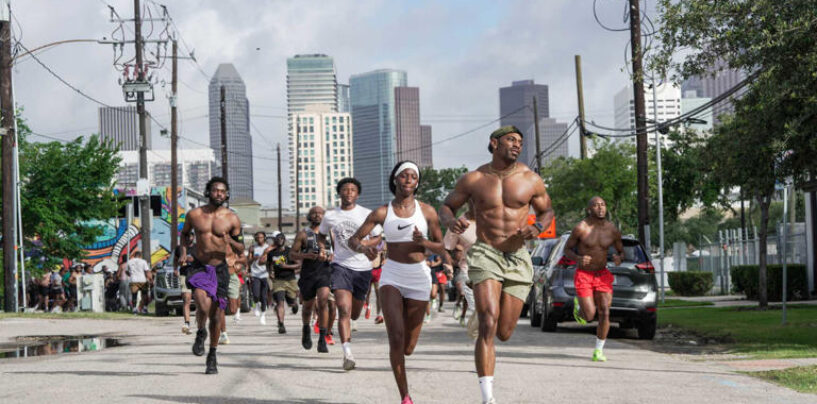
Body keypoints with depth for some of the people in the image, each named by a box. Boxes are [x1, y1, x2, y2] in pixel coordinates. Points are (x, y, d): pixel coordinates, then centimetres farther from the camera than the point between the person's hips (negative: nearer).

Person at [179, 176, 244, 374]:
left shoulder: (232, 219, -2)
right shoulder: (194, 214, 0)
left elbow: (241, 249, 4)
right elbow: (185, 233, 20)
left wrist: (230, 241, -18)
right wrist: (184, 250, 1)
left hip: (220, 269, 1)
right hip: (198, 267, -1)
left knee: (216, 315, 5)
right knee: (203, 305, -26)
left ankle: (212, 356, 24)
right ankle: (200, 332, 6)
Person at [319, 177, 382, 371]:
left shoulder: (366, 214, 1)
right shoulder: (330, 216, 4)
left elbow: (377, 238, 6)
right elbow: (322, 234, 22)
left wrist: (366, 243, -14)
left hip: (363, 268, 1)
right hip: (341, 266, -1)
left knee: (354, 314, 12)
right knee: (344, 310, -19)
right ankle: (348, 354, -23)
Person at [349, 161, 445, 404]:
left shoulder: (427, 211, 0)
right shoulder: (382, 213, 0)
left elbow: (441, 248, 6)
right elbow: (353, 240, 2)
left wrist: (423, 242, -16)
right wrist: (363, 247, -21)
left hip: (419, 277, 1)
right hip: (392, 277, -1)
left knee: (407, 348, 6)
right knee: (396, 337, -20)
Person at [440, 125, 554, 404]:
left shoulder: (530, 180, 3)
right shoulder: (474, 180, 0)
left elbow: (547, 211, 17)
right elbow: (446, 206, 12)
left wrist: (538, 227, -6)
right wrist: (451, 222, -12)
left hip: (518, 258, 3)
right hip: (486, 255, -2)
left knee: (504, 333, 5)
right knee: (488, 325, -20)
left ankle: (482, 314, 45)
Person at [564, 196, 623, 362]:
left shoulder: (613, 230, -4)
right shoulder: (580, 228, -12)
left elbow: (621, 250, 11)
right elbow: (567, 250, -3)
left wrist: (619, 257, -14)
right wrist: (579, 258, -24)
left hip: (602, 275, 3)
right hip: (583, 274, -3)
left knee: (604, 313, -8)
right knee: (589, 315, -9)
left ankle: (598, 350, 5)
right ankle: (578, 304, 27)